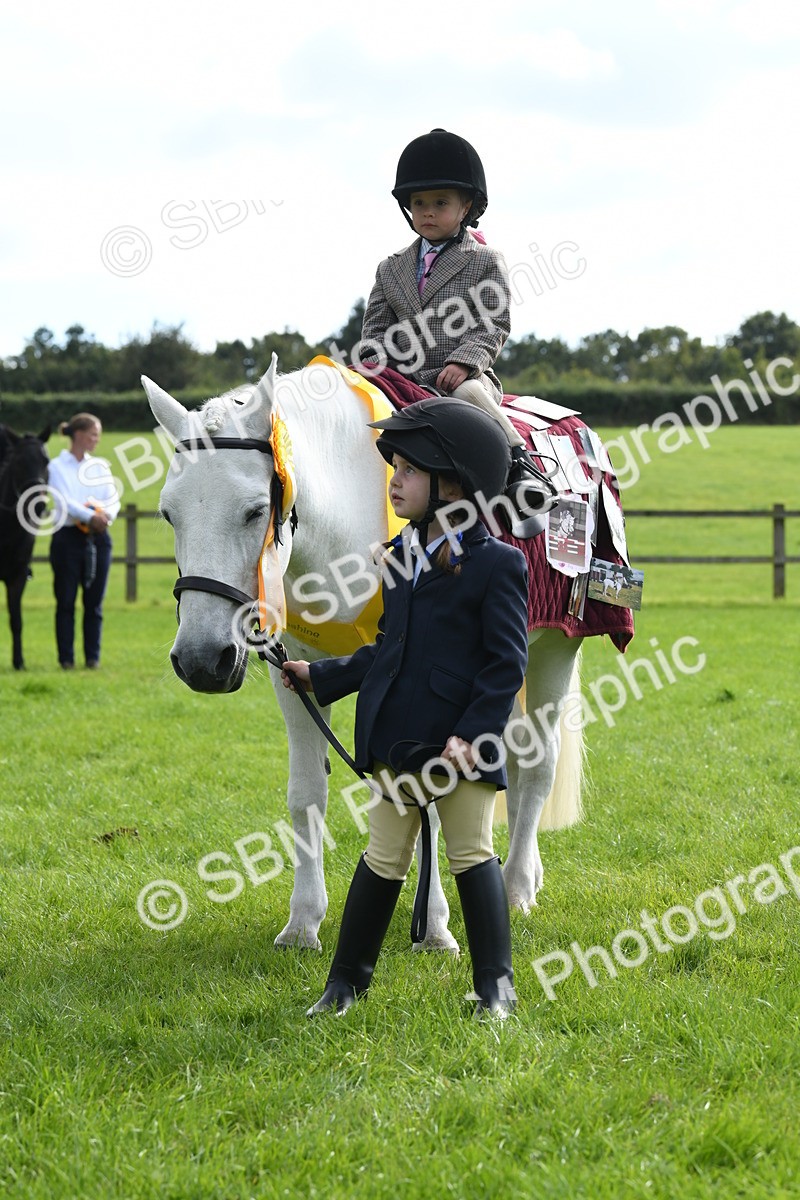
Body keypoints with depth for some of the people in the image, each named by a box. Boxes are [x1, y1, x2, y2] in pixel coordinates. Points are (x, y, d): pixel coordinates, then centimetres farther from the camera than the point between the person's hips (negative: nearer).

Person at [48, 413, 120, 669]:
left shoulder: (100, 466, 12)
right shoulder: (57, 466, -1)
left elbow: (113, 498, 4)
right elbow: (63, 500, -14)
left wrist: (106, 515, -18)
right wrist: (89, 516, -26)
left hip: (97, 537, 4)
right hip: (68, 536, -4)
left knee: (94, 602, 5)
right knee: (66, 601, -1)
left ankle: (93, 657, 11)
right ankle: (66, 658, 5)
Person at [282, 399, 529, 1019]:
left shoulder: (497, 562, -10)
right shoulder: (399, 557, 10)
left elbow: (507, 661, -12)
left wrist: (473, 732, -19)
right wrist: (321, 677, 17)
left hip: (463, 741, -5)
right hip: (396, 736, 5)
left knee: (473, 855, 2)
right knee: (385, 859, 11)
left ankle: (497, 985, 13)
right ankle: (347, 978, 18)